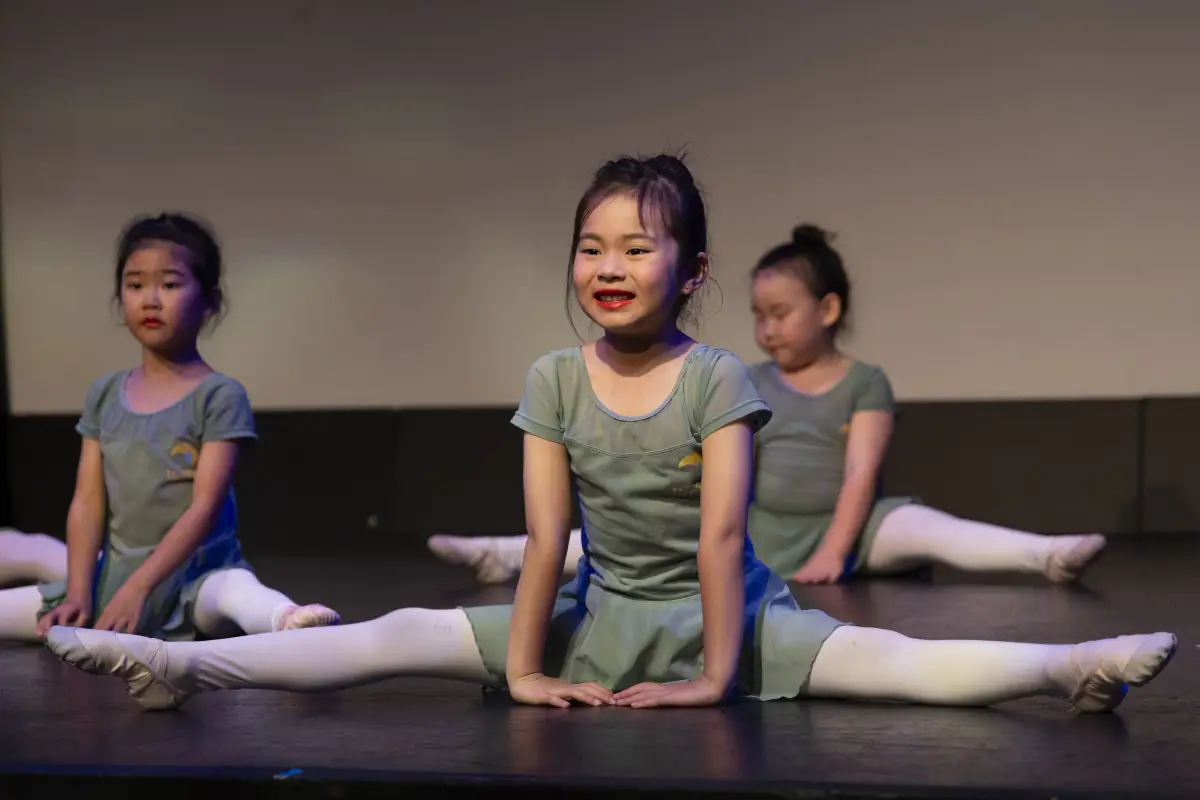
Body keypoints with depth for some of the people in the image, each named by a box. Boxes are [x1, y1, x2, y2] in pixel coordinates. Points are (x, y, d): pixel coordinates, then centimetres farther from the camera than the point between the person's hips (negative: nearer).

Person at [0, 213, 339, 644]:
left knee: (235, 589, -41)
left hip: (195, 573, -6)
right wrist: (78, 593, -7)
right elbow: (88, 501, 5)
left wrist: (137, 588, -22)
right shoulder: (104, 395, 9)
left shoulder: (220, 396, -8)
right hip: (114, 574, 6)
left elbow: (205, 506, -15)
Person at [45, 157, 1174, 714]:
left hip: (719, 610, -2)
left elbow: (721, 532, -17)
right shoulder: (554, 379, -5)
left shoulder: (719, 379, -13)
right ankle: (183, 665, -16)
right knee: (404, 637, -10)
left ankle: (1072, 668, -41)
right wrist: (523, 667, -11)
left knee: (894, 662, -27)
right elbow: (547, 534, -8)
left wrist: (717, 670, -20)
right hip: (601, 613, 3)